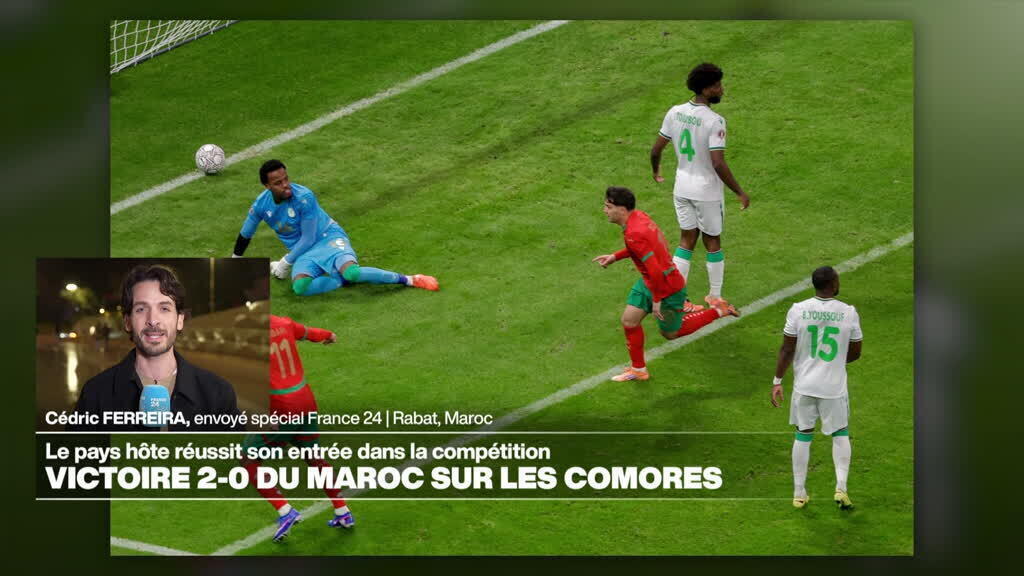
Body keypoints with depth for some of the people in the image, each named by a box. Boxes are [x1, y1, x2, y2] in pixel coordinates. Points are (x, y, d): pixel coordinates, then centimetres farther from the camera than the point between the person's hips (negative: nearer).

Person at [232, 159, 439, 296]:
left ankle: (407, 279, -20)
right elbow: (245, 236, 13)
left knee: (351, 272, -36)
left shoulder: (303, 197, -21)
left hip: (328, 237, -4)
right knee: (299, 286, -34)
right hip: (303, 253, 4)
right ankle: (344, 280, -15)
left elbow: (308, 239, -15)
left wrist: (285, 263, -10)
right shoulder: (261, 205, -6)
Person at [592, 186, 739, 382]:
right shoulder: (638, 216, -4)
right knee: (629, 320, 7)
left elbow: (655, 270, -33)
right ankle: (638, 369, 21)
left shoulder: (633, 234, -34)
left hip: (667, 288, -9)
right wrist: (615, 256, 11)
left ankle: (718, 311, 22)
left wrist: (657, 300, -22)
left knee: (672, 333, 12)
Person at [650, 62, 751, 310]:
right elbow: (718, 164, -27)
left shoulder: (675, 112, -3)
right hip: (707, 191, -5)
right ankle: (714, 297, 23)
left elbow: (656, 148, 4)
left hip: (682, 187, 5)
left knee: (686, 241, 15)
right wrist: (740, 192, -17)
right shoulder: (714, 121, -23)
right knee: (712, 242, 12)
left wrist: (656, 171, 25)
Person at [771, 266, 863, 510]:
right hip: (834, 387, -1)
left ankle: (799, 493, 18)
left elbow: (787, 349, -6)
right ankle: (841, 487, 3)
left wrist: (777, 381, 2)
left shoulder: (798, 310, -9)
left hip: (804, 385, 1)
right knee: (841, 434, 17)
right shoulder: (848, 313, -9)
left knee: (803, 435, 14)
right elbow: (855, 353, 1)